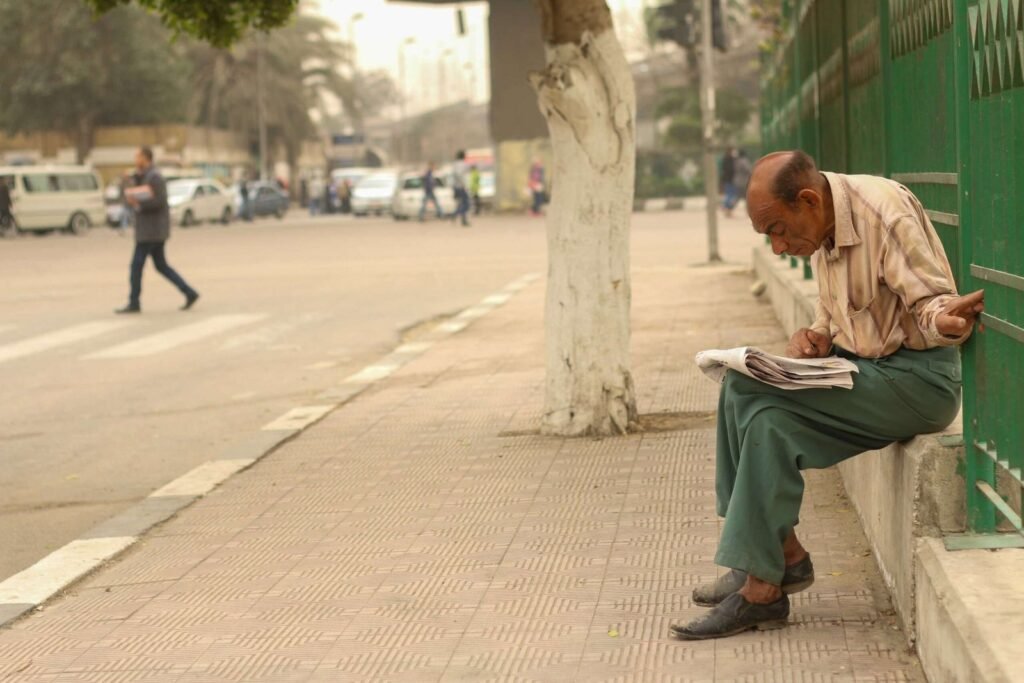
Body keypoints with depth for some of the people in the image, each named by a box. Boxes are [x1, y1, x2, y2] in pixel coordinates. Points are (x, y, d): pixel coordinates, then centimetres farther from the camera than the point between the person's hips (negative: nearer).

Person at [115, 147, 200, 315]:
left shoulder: (154, 177, -15)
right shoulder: (145, 177, 18)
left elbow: (160, 202, -24)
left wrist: (138, 203, -19)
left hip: (152, 230, -10)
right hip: (151, 230, 10)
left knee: (137, 264, -5)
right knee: (161, 266, 12)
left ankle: (134, 304, 1)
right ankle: (190, 294, 9)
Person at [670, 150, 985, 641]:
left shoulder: (883, 211, -17)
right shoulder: (823, 233, 9)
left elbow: (931, 299, -20)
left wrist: (947, 320, -43)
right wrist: (814, 338, -2)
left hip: (918, 376, -9)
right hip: (865, 367, 9)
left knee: (756, 393, -24)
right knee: (739, 389, -10)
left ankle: (762, 590, -21)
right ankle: (782, 556, -6)